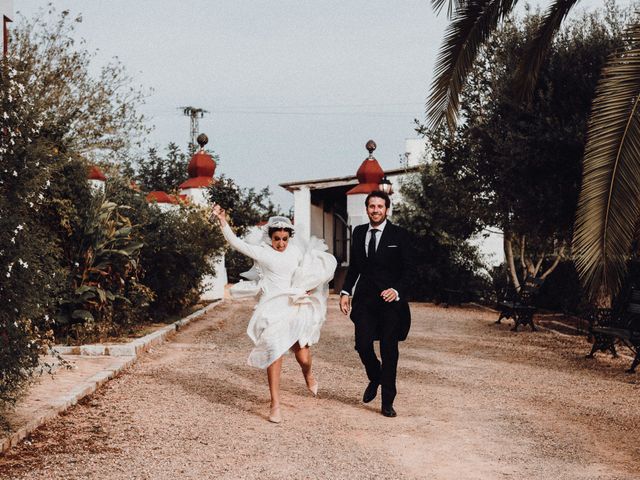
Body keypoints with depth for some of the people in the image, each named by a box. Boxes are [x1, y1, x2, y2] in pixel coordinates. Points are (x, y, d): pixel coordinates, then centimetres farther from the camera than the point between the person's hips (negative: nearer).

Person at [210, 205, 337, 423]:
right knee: (275, 354, -6)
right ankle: (275, 404, 6)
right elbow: (236, 242, -12)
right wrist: (222, 221, -22)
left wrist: (312, 286, 5)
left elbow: (325, 263, 15)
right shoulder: (262, 252, -1)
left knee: (303, 357, -1)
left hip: (297, 308, 2)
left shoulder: (297, 252, 7)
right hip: (273, 309, -2)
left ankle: (308, 375, 37)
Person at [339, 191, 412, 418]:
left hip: (390, 300, -3)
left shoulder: (399, 235, -3)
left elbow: (407, 269, -3)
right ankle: (374, 378, 28)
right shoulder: (358, 232, 9)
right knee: (363, 345, -5)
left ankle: (387, 402, 10)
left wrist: (397, 290, -20)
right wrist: (346, 291, 5)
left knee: (389, 350, 1)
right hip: (364, 299, 3)